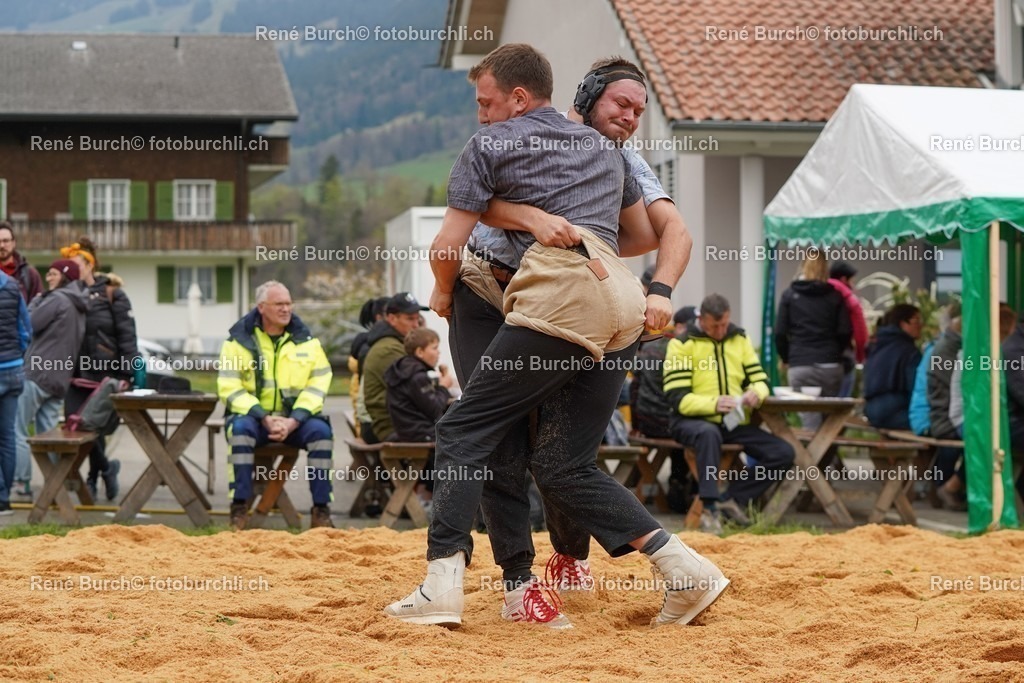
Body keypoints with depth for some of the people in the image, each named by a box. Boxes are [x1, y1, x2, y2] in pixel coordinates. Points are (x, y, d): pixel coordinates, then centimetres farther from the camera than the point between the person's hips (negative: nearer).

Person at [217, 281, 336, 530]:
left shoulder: (305, 339, 7)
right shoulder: (239, 339, 0)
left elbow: (318, 384, -1)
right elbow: (229, 387, -8)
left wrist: (294, 420, -17)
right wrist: (265, 418, -20)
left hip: (295, 419, 2)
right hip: (253, 415, -2)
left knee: (321, 430, -27)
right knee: (241, 428, -33)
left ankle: (321, 510, -18)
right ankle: (239, 507, -28)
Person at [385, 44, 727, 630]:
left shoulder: (492, 144, 12)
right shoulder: (603, 147, 31)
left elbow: (448, 245, 7)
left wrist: (444, 293, 27)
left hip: (560, 296, -7)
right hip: (626, 303, 7)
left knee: (466, 431, -2)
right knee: (564, 466, 10)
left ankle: (443, 586, -14)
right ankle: (685, 570, 1)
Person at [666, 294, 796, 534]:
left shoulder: (739, 339, 12)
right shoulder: (682, 344, -4)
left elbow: (760, 379, 12)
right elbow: (677, 398, -12)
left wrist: (756, 393, -14)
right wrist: (713, 404, -29)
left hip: (733, 423, 5)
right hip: (692, 421, -5)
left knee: (784, 453, -12)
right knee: (709, 433, -42)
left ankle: (734, 499, -4)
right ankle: (710, 509, -40)